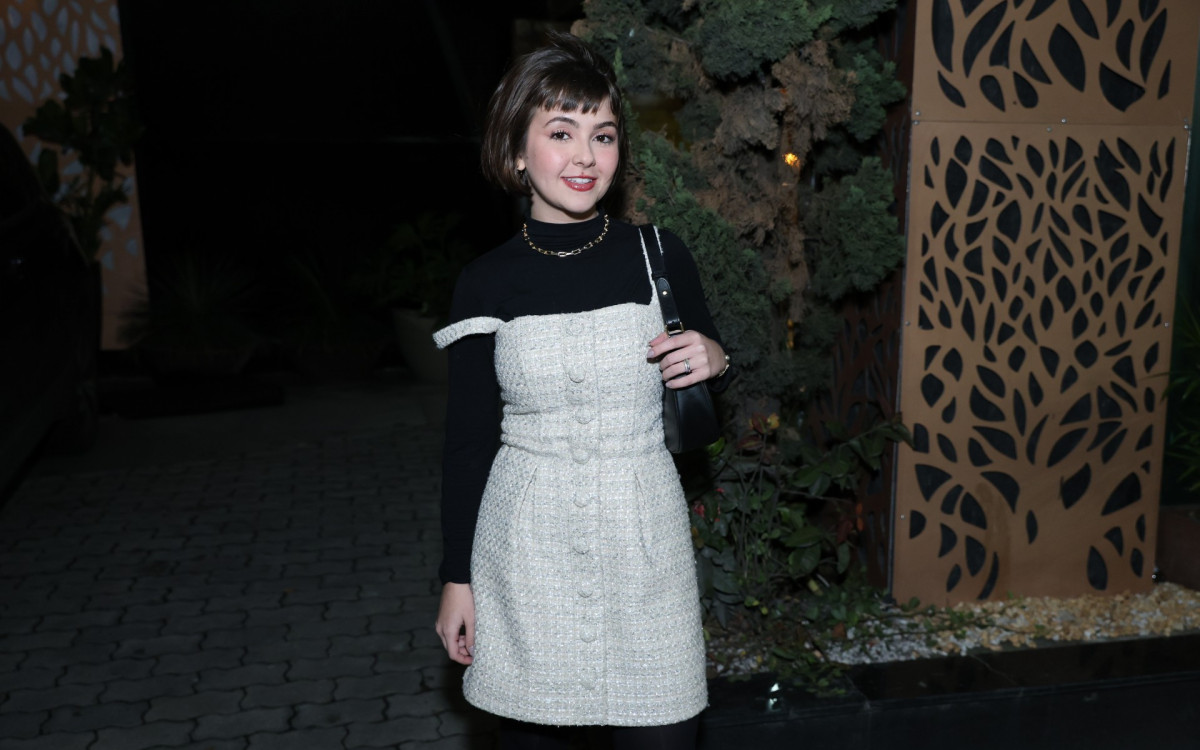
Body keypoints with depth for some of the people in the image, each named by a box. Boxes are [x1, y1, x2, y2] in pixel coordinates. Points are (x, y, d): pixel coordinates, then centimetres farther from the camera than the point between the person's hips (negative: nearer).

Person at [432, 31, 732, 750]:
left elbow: (705, 399, 13)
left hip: (644, 533, 1)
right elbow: (469, 439, 3)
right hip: (526, 543, 0)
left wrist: (716, 361, -10)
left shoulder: (659, 254, -1)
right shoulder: (486, 283, -3)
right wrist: (457, 577, 4)